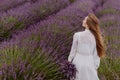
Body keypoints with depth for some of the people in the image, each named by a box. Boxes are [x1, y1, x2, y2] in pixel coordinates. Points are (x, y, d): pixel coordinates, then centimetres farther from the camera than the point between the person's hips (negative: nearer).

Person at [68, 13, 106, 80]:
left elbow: (73, 51, -5)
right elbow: (96, 54, -3)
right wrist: (95, 67, 8)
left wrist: (69, 62, 8)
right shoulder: (96, 37, -10)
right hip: (89, 64, 1)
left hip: (78, 63, -1)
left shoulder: (77, 35, -15)